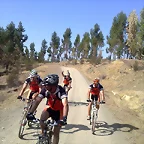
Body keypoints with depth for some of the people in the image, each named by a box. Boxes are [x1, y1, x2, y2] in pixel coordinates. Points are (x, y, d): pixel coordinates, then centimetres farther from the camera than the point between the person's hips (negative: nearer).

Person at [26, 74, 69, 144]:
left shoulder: (61, 90, -36)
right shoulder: (45, 90, -24)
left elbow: (65, 105, -48)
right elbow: (37, 101, -26)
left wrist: (64, 118, -62)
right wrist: (30, 113, -38)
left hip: (59, 110, -2)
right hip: (50, 107, 3)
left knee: (56, 133, -2)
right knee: (42, 119, -27)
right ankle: (43, 133, 2)